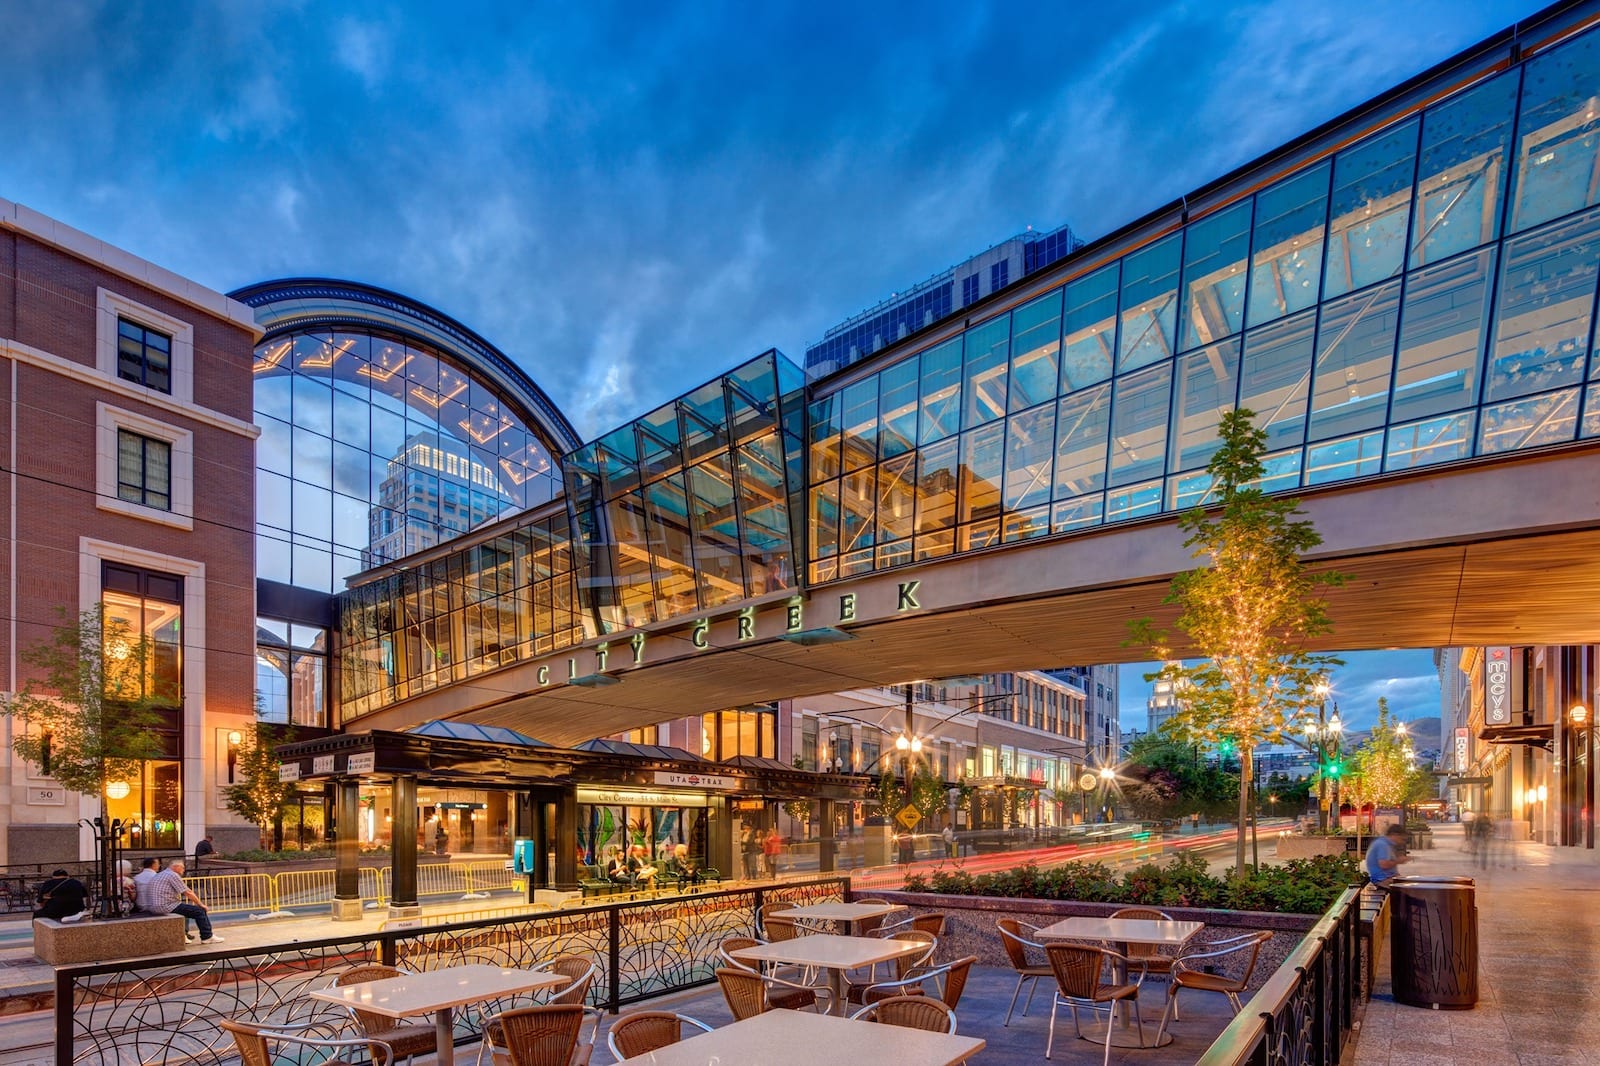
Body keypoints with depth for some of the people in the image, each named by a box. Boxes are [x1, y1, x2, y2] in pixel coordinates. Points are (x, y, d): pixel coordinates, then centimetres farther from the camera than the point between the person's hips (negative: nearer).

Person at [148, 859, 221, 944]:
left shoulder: (158, 875, 20)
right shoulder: (173, 875, -10)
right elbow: (188, 893, -11)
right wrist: (201, 904, 0)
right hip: (167, 907, -10)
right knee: (200, 910, -4)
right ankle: (207, 937, 2)